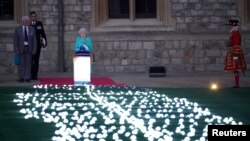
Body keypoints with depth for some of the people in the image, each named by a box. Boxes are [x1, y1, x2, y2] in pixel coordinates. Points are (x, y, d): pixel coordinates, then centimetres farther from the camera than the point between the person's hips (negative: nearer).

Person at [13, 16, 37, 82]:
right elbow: (15, 41, 2)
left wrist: (34, 50, -2)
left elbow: (34, 40, 5)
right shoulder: (17, 29, 2)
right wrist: (16, 50, -6)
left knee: (28, 63, 2)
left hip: (29, 49, 1)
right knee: (21, 64, 1)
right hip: (21, 49, -1)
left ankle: (27, 78, 7)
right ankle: (22, 78, 9)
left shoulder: (32, 29, 5)